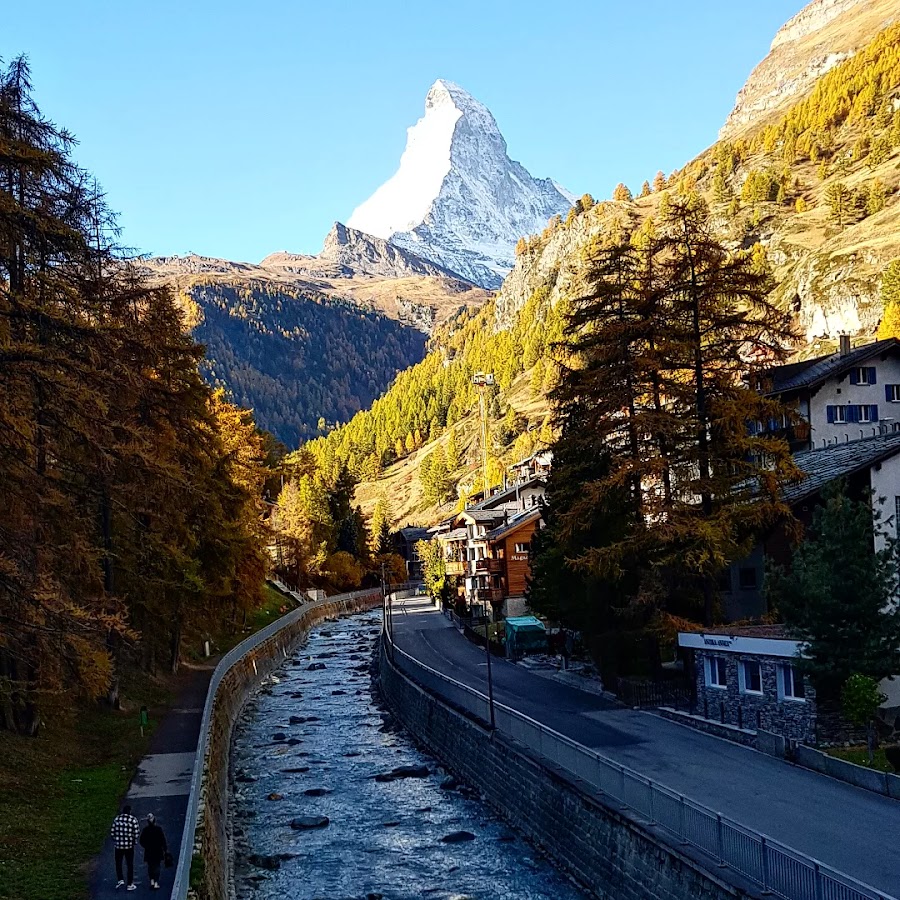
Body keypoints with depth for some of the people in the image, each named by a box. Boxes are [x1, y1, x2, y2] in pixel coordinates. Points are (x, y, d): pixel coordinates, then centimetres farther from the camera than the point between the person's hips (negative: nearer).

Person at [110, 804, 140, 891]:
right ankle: (130, 885, 12)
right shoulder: (133, 819, -8)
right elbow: (137, 832, -10)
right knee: (129, 865, 9)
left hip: (118, 845, 1)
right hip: (129, 845, -1)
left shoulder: (117, 819, -1)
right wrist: (134, 841, 8)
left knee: (118, 864, 18)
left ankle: (120, 880, 1)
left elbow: (112, 831, 2)